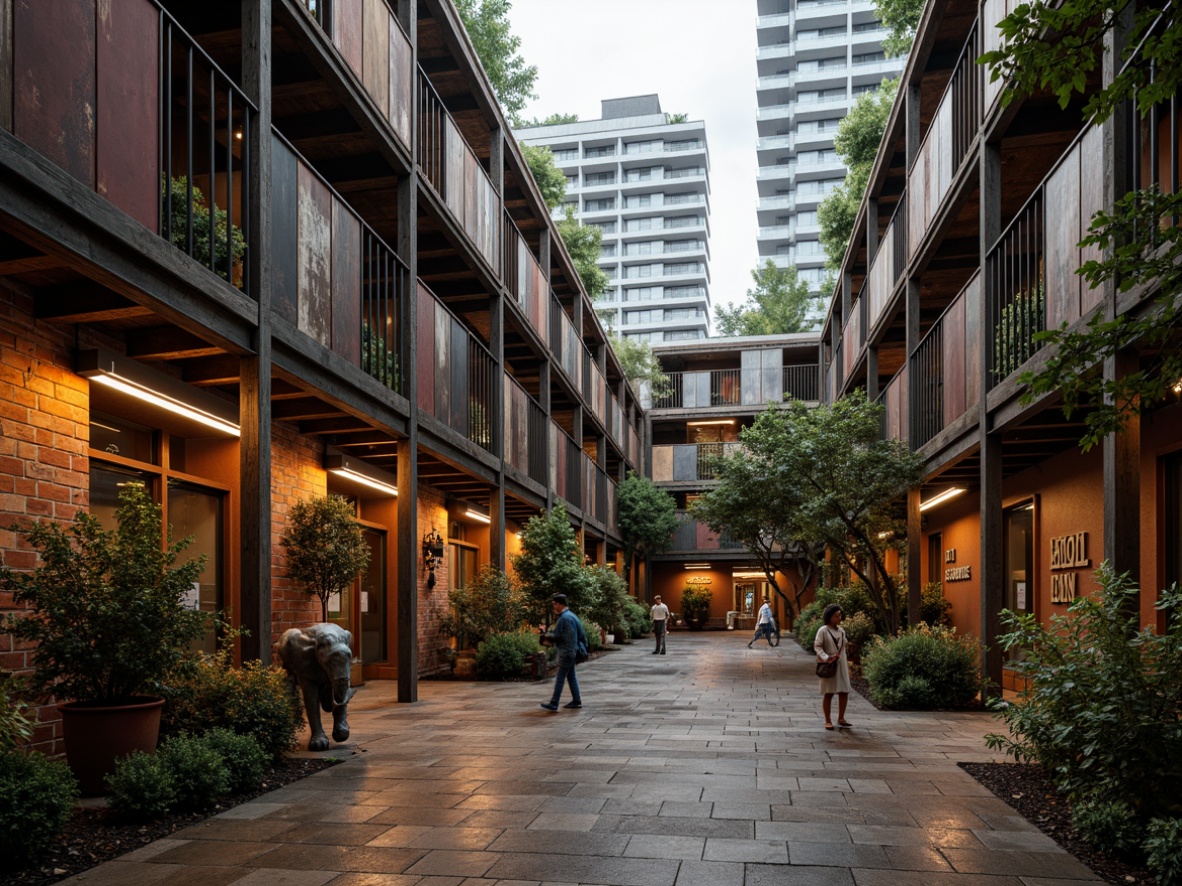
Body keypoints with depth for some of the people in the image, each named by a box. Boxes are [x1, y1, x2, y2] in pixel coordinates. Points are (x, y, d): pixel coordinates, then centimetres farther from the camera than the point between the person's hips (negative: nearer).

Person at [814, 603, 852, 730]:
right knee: (828, 693, 2)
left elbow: (843, 646, 15)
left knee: (844, 691, 5)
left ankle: (841, 718, 20)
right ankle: (828, 721, 11)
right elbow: (817, 647, -12)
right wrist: (826, 657, -26)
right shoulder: (823, 630, -9)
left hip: (841, 665, 5)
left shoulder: (841, 630, 8)